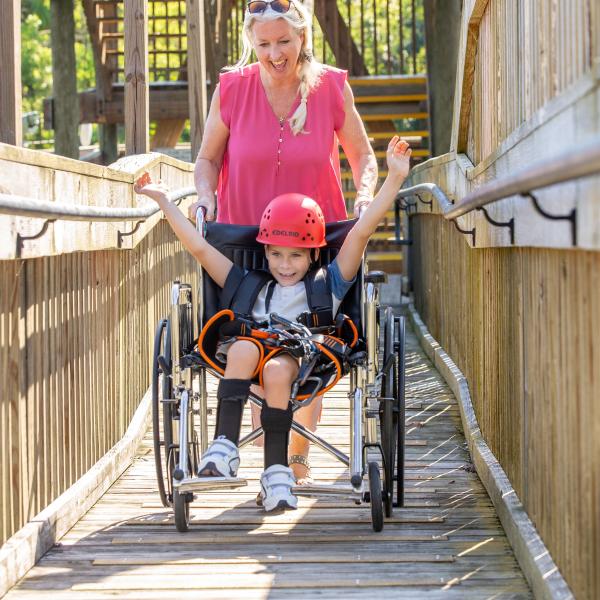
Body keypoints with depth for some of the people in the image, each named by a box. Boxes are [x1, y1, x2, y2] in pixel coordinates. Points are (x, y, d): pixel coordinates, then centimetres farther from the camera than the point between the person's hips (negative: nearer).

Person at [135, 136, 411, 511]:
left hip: (306, 360, -2)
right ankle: (224, 450, -41)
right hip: (257, 351, 2)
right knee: (243, 348, -31)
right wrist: (163, 200, 29)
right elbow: (200, 248, 28)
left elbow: (362, 231, 14)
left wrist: (395, 179, 7)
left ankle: (277, 471, -34)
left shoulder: (327, 286, 22)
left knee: (276, 369, -34)